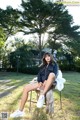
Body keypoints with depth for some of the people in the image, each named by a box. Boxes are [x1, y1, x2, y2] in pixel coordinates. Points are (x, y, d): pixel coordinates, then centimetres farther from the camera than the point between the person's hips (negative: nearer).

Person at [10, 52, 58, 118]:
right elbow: (39, 74, 11)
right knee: (26, 88, -14)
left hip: (49, 83, -5)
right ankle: (20, 111, -12)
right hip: (42, 83, 5)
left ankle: (42, 96, -39)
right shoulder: (43, 66, 23)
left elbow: (54, 74, -6)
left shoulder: (54, 65, 10)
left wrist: (46, 81, -19)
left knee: (51, 74, -39)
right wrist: (39, 82, -9)